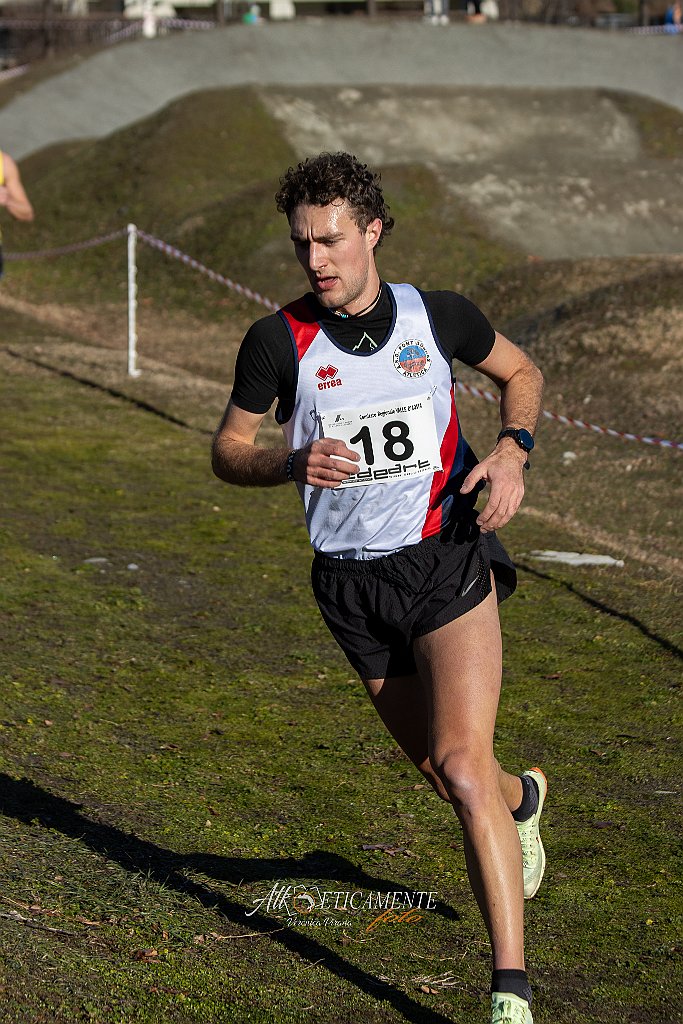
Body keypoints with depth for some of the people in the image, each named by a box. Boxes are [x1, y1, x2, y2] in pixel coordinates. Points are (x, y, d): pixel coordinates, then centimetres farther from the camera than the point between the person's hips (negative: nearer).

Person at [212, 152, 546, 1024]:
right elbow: (228, 452, 4)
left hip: (448, 557, -2)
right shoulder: (277, 341, -6)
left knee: (462, 768, -17)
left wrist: (512, 448, -4)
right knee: (442, 771, 14)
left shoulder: (439, 316, -4)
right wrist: (294, 463, -16)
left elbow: (521, 372, 15)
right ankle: (522, 799, 52)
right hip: (352, 583, 2)